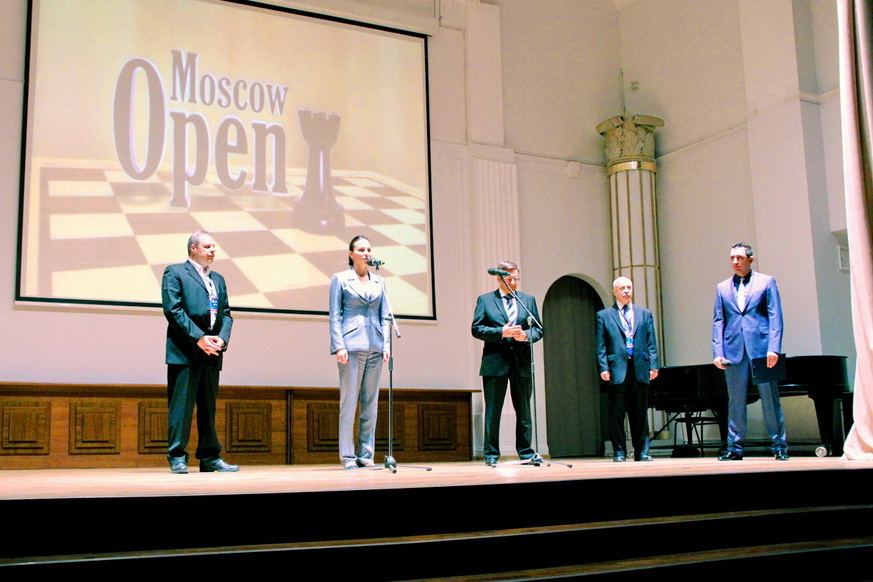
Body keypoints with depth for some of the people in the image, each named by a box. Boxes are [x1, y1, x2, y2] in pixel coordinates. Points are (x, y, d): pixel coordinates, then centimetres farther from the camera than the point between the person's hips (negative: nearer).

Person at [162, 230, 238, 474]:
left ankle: (210, 458, 13)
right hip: (185, 352, -6)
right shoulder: (175, 273, 2)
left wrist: (222, 338, -4)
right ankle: (177, 457, 0)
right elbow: (173, 309, -9)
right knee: (181, 405, -5)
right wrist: (198, 338, -16)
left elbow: (226, 314, 16)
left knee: (209, 407, 9)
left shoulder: (218, 279, 22)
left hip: (211, 353, 6)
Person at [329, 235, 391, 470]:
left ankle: (366, 454, 10)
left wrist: (386, 344, 4)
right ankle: (347, 456, 0)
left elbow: (385, 316, 14)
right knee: (349, 400, -5)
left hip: (375, 346, 4)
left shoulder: (378, 281, 15)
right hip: (352, 344, -4)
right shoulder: (340, 279, 5)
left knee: (371, 401, 4)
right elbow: (335, 316, 0)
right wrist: (339, 345, -10)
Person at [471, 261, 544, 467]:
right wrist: (501, 332, -15)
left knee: (524, 410, 6)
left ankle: (525, 452, 14)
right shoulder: (485, 300, 6)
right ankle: (491, 454, 7)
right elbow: (477, 329, -2)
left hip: (522, 362, 3)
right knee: (493, 411, 1)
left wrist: (526, 335, -11)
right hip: (495, 362, -2)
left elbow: (538, 329, 11)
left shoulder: (528, 300, 13)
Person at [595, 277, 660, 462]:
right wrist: (603, 368, -7)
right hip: (617, 370, -2)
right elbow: (601, 345, 3)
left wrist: (653, 365, 0)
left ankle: (642, 452, 13)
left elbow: (651, 342, 10)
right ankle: (619, 452, 8)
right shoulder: (604, 315, 8)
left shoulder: (645, 314, 14)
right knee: (617, 414, 0)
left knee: (640, 413, 6)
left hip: (640, 369, 2)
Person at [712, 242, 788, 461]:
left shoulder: (766, 282, 7)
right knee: (735, 401, 4)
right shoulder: (722, 287, 14)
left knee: (770, 399, 0)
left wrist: (773, 348, -11)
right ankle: (735, 447, 9)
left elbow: (775, 317, 0)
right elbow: (718, 322, 10)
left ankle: (779, 446, 8)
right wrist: (718, 352, -1)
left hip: (761, 349, -2)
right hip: (733, 350, 2)